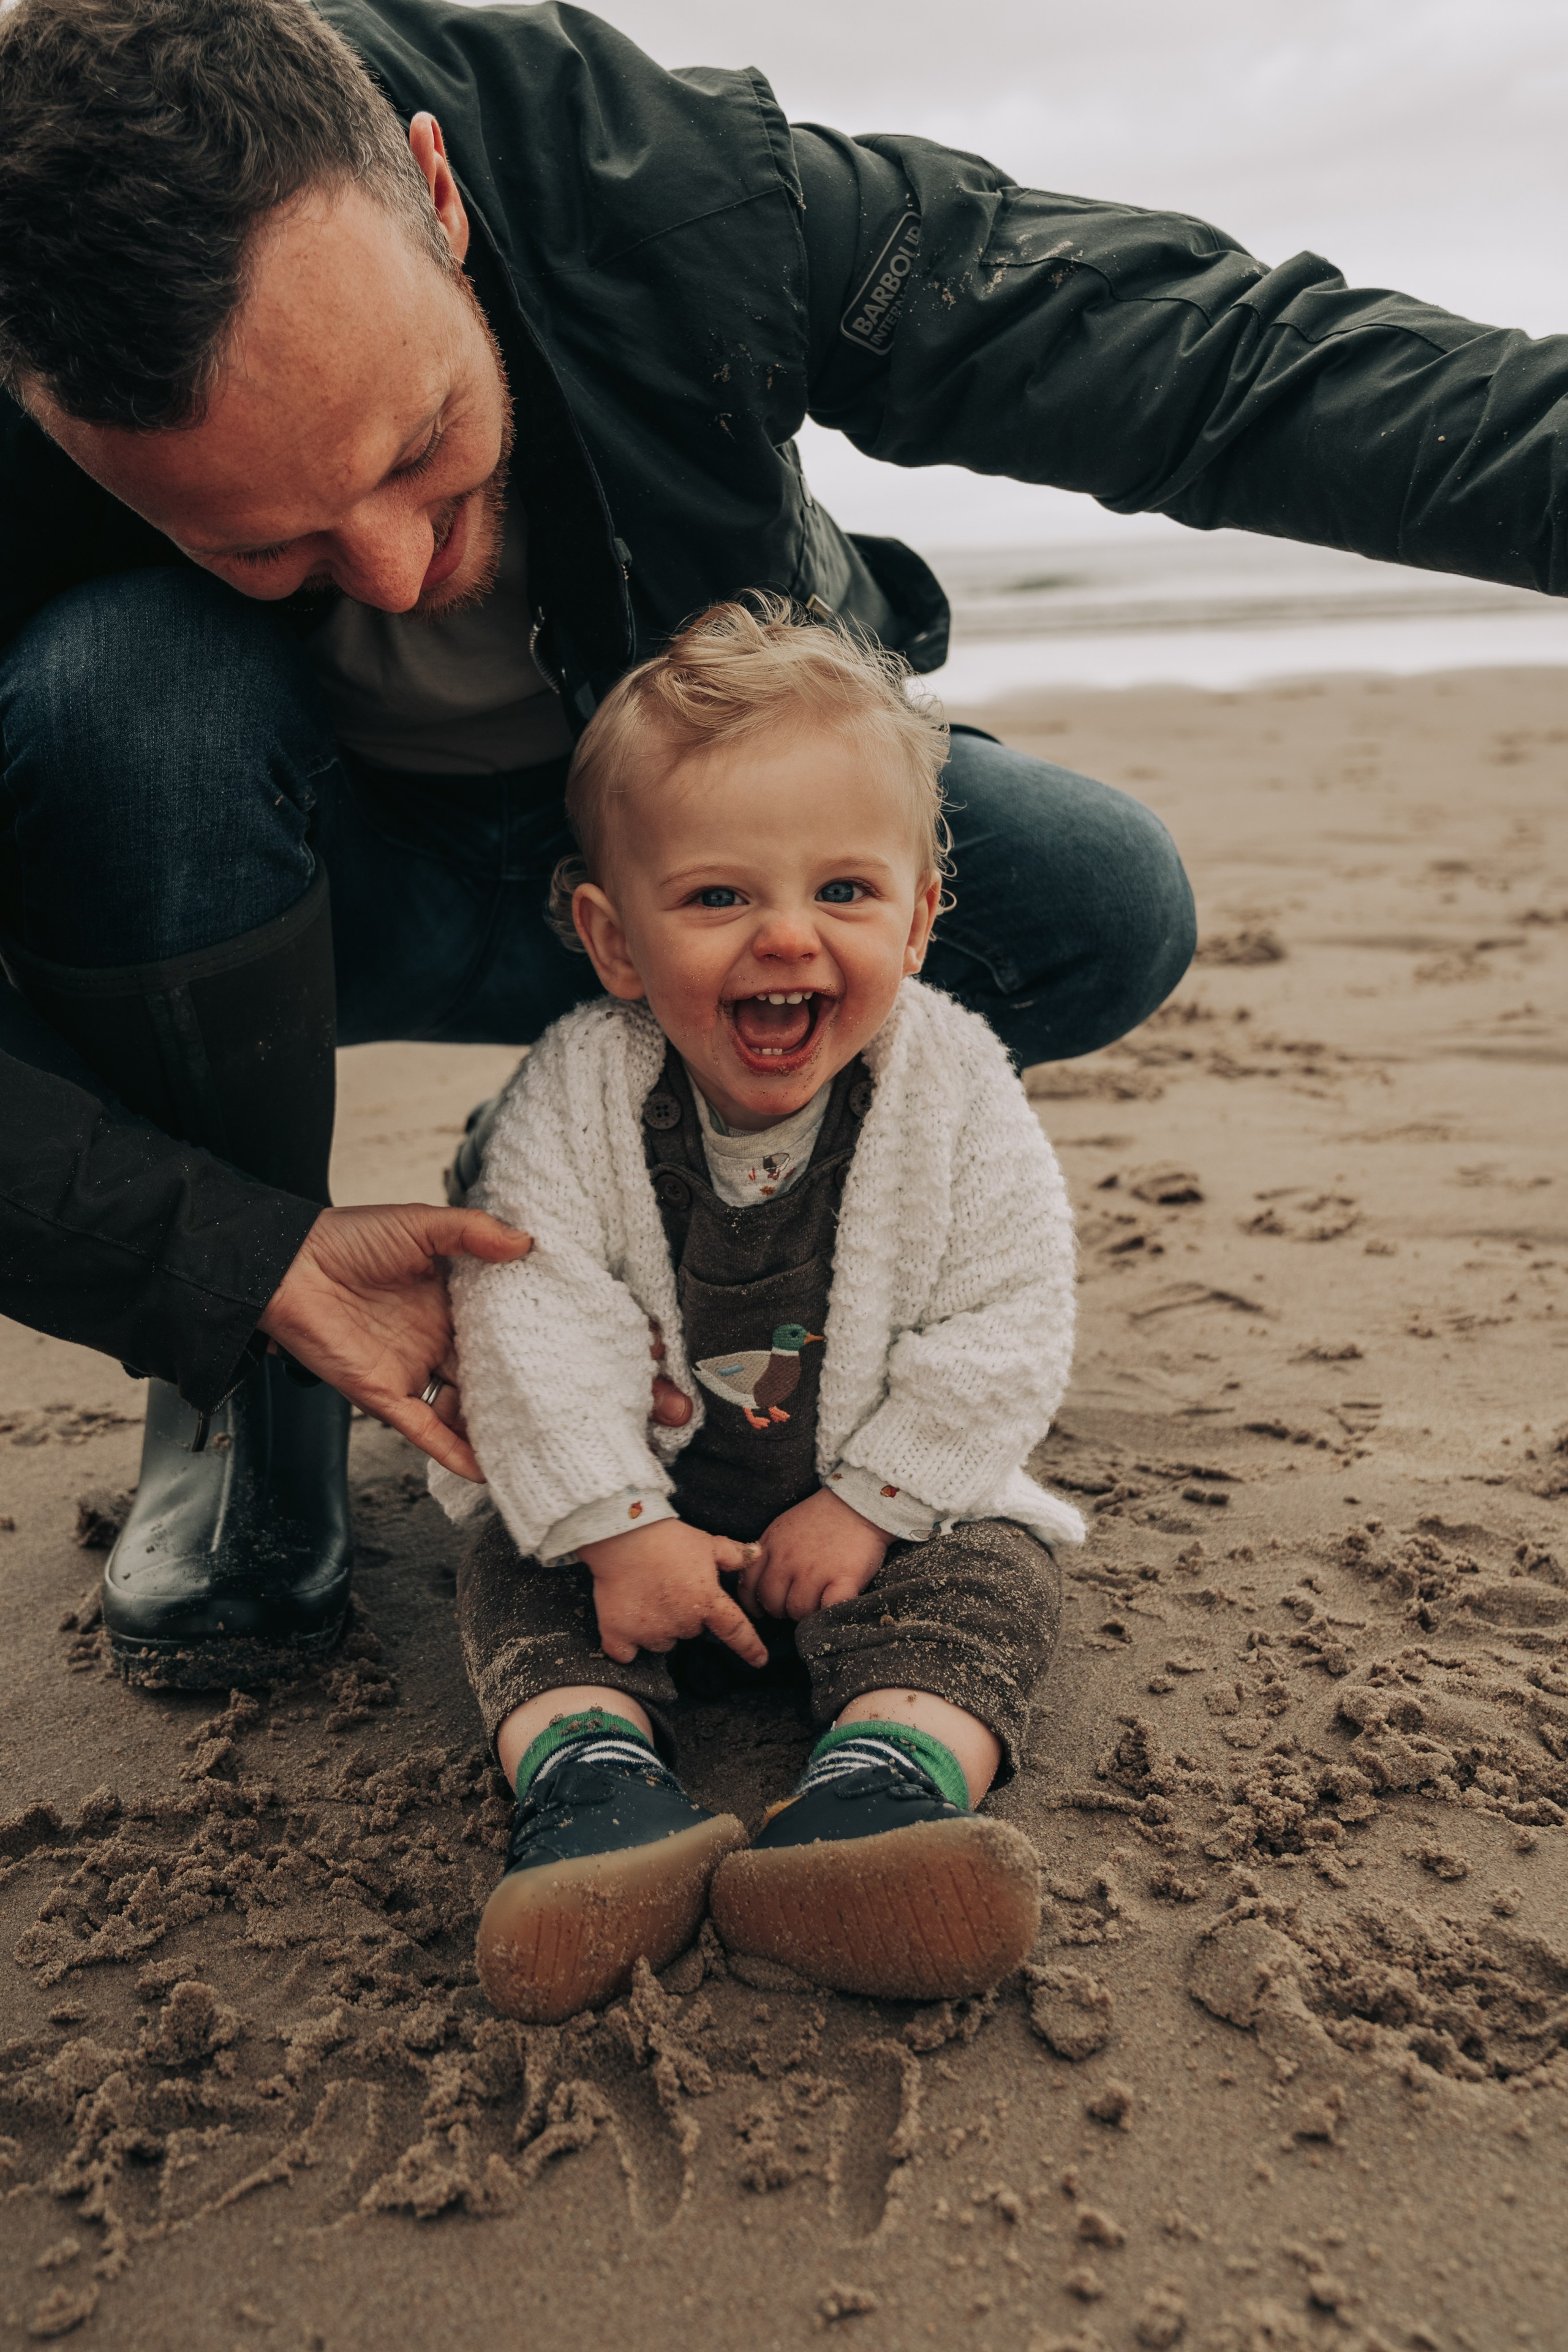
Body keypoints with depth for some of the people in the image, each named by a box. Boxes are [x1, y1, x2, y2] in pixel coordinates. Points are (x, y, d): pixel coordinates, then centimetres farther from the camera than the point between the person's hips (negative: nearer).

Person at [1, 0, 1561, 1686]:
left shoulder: (671, 189, -29)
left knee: (1104, 909, -21)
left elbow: (1205, 349, -26)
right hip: (290, 899, -1)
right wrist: (256, 1269, -41)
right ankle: (234, 1401, -14)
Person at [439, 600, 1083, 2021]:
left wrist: (869, 1502, -17)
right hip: (638, 1490, 1)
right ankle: (592, 1783, -30)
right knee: (520, 1579, -16)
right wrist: (618, 1527, -25)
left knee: (989, 1583, -22)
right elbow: (529, 1319, -20)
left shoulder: (957, 1094, -18)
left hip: (891, 1493, -1)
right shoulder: (578, 1097, -18)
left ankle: (879, 1795, -36)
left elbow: (1008, 1327, -14)